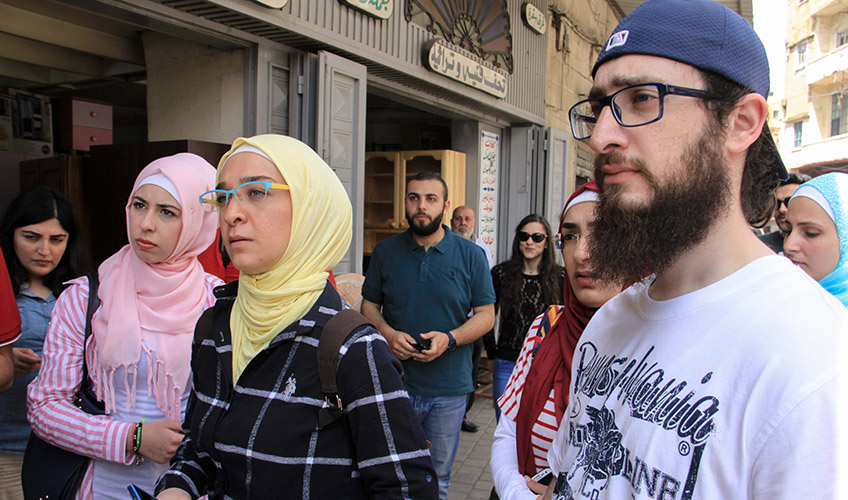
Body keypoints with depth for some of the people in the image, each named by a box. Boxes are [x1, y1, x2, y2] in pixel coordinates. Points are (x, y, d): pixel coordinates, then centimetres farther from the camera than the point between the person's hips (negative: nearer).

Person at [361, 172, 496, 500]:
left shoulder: (470, 255, -1)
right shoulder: (385, 251, 4)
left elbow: (486, 314, 0)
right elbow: (369, 304, 9)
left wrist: (449, 339, -17)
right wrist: (387, 334, -12)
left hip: (448, 388, -1)